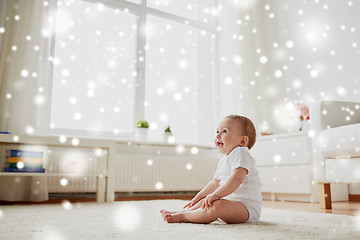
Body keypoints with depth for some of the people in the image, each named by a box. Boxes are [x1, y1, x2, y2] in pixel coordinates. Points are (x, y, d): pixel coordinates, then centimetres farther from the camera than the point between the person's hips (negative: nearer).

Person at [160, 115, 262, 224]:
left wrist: (216, 194, -33)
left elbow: (237, 178, -29)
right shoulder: (223, 161, 19)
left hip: (247, 206, -10)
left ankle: (182, 216, -24)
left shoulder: (240, 154, -14)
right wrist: (198, 196, 25)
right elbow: (215, 183, 27)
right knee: (205, 201, 23)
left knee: (217, 205, -34)